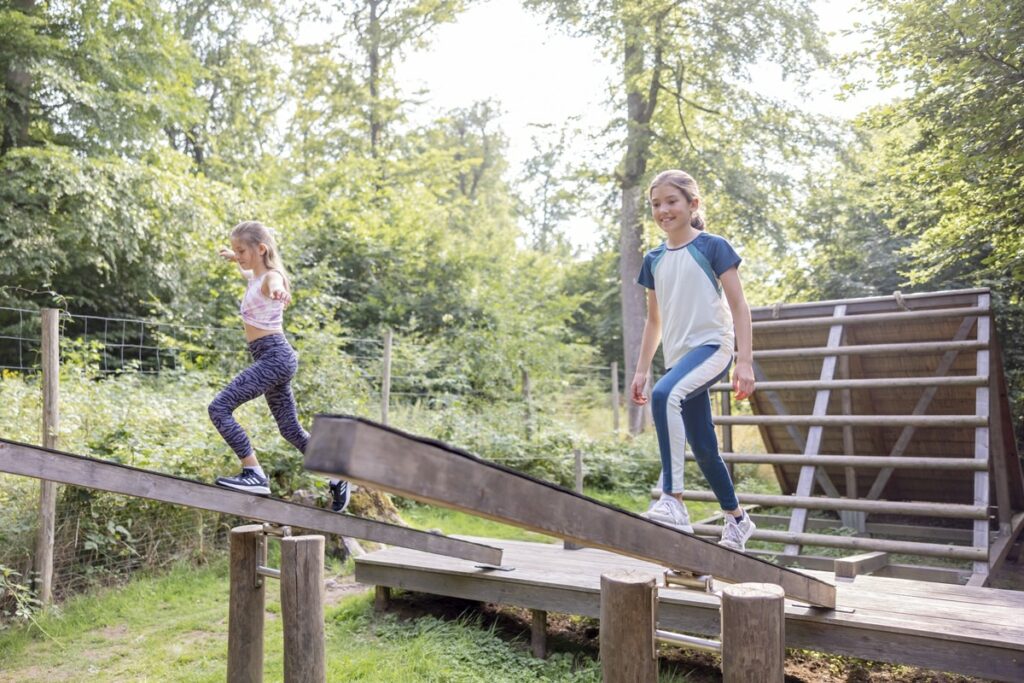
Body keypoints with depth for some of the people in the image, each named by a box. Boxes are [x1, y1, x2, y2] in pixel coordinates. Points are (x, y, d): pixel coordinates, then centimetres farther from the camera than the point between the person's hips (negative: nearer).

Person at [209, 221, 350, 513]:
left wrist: (278, 292, -62)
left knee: (220, 408, -17)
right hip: (272, 359, 10)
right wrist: (235, 260, 60)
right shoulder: (255, 276, 15)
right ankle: (337, 479, 23)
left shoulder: (271, 277, -11)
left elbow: (277, 286, -40)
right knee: (290, 429, 14)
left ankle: (254, 474, -19)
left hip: (274, 356, -10)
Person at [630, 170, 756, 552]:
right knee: (702, 448, 11)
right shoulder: (654, 260, 13)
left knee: (665, 395, -36)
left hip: (712, 346, -7)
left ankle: (673, 501, -36)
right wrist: (641, 370, 15)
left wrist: (745, 361, -13)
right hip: (677, 356, 7)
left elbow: (739, 306, -5)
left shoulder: (712, 247, -3)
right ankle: (737, 519, 31)